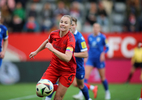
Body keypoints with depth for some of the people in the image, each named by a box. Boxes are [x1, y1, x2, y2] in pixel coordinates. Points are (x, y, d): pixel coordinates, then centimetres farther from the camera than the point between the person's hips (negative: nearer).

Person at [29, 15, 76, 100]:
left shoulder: (70, 39, -25)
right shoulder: (54, 34, -7)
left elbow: (67, 58, -38)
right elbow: (47, 42, 19)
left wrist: (52, 49, -38)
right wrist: (36, 52, 28)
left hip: (67, 70, -4)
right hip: (54, 67, 5)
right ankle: (55, 87, 20)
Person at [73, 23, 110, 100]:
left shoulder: (102, 37, -5)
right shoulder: (89, 37, 6)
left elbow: (107, 47, 0)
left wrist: (103, 53, -17)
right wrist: (86, 56, 13)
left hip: (99, 59, -3)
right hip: (90, 59, 3)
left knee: (102, 77, 7)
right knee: (85, 75, -14)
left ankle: (107, 92, 30)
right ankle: (81, 93, -20)